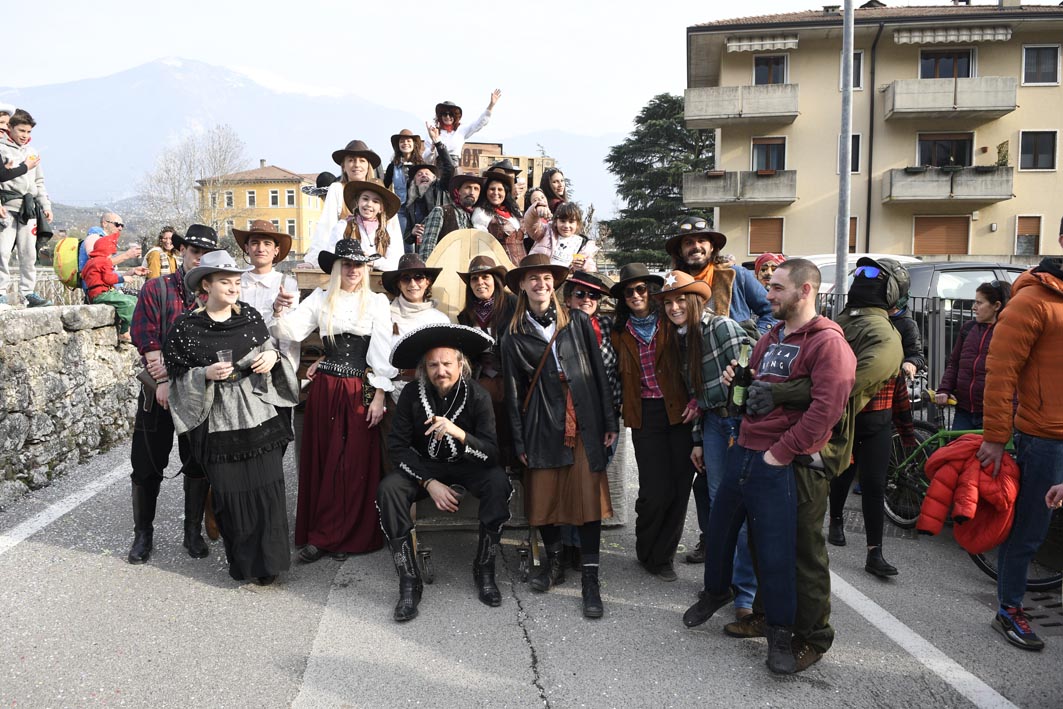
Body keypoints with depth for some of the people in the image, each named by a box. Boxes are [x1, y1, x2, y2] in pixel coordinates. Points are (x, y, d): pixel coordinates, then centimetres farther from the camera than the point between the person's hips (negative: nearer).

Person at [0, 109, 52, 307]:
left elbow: (39, 182, 24)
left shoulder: (32, 152, 20)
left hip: (28, 208, 5)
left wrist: (46, 205, 16)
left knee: (29, 253, 4)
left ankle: (28, 292, 8)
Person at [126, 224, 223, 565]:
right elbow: (145, 340, -7)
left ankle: (193, 532, 23)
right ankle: (143, 534, 22)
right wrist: (164, 381, -15)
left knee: (198, 466, 8)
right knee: (147, 467, 6)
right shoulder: (156, 289, 1)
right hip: (158, 392, -1)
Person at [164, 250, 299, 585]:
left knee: (267, 488, 0)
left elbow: (270, 348, 16)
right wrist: (206, 375, -17)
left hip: (260, 416, 2)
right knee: (229, 492, 4)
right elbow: (178, 376, 0)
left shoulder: (249, 315, 4)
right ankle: (241, 560, 22)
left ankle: (266, 561, 15)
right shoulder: (186, 327, -4)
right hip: (218, 422, -2)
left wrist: (272, 355, -6)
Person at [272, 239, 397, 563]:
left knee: (355, 463, 1)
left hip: (361, 390, -1)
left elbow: (382, 352, -1)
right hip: (324, 387, 2)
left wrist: (379, 396, -6)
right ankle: (320, 533, 17)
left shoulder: (377, 302, 3)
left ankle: (325, 536, 14)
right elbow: (293, 331, -2)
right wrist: (280, 312, -23)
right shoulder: (320, 298, 8)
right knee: (320, 460, 6)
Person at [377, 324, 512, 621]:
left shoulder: (477, 395, -17)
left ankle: (484, 570, -12)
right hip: (424, 466, 1)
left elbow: (492, 453, -22)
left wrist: (458, 433, -41)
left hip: (468, 466, -1)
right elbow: (398, 446, -10)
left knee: (499, 483, -31)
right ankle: (409, 582, -17)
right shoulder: (412, 394, -13)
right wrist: (430, 483, -21)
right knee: (388, 489, -27)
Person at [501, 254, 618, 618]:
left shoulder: (578, 322, 5)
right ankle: (554, 563, 29)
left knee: (589, 498, -3)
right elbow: (514, 392, 7)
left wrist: (609, 422, 1)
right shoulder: (514, 335, 6)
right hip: (542, 426, 1)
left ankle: (591, 580, 7)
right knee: (543, 498, 6)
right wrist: (519, 442, 4)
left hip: (584, 422, -1)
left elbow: (599, 372, 5)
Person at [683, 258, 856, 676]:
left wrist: (781, 452, -19)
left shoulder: (827, 343, -11)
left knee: (775, 549, -1)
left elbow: (826, 409, -21)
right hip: (743, 452, 8)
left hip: (779, 465, -8)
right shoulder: (770, 338, 16)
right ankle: (716, 593, 43)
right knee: (719, 527, 18)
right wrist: (738, 383, 4)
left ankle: (779, 633, 19)